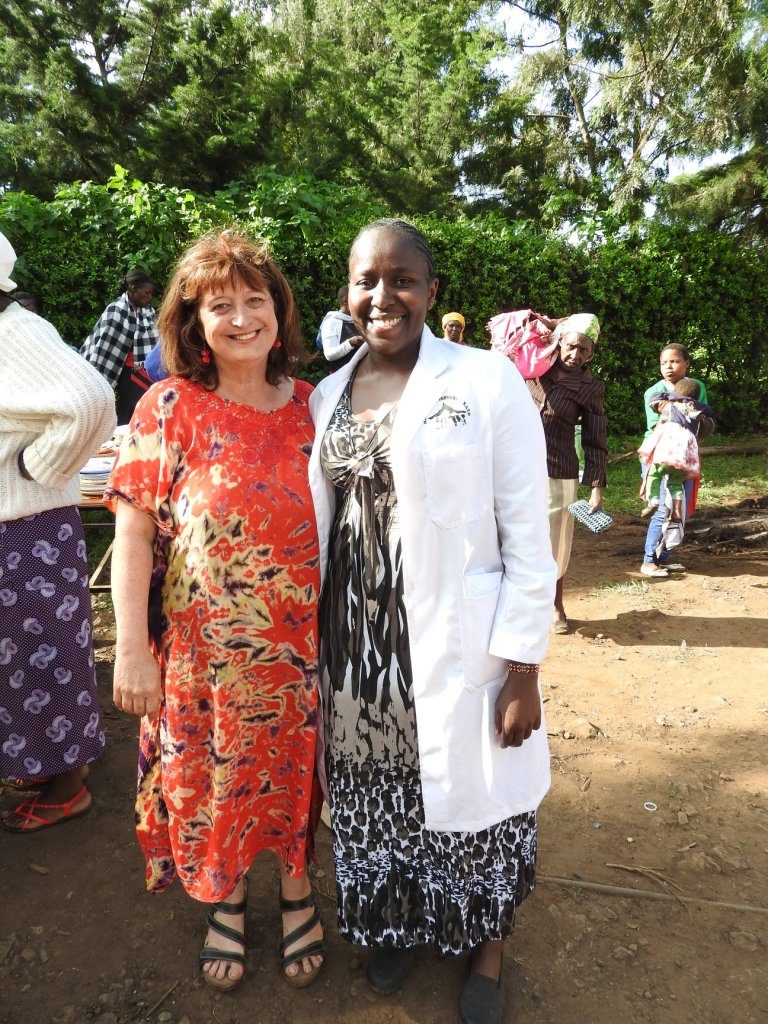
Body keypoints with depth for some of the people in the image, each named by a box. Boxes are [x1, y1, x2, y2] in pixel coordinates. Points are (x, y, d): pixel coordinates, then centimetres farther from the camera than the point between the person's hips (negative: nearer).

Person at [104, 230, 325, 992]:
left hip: (301, 646, 2)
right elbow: (133, 533, -9)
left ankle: (295, 889, 44)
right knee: (211, 777, 16)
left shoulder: (312, 406, -2)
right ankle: (224, 900, 44)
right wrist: (132, 650, -13)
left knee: (296, 769, 16)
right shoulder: (170, 408, -8)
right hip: (203, 651, -1)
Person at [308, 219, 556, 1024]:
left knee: (471, 795, 13)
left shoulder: (487, 381, -10)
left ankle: (487, 945, 43)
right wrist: (314, 645, 10)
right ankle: (398, 920, 48)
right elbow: (319, 525, 11)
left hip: (460, 646, -4)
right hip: (357, 647, 4)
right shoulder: (328, 396, 6)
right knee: (379, 796, 18)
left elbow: (527, 538, -10)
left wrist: (522, 670, -12)